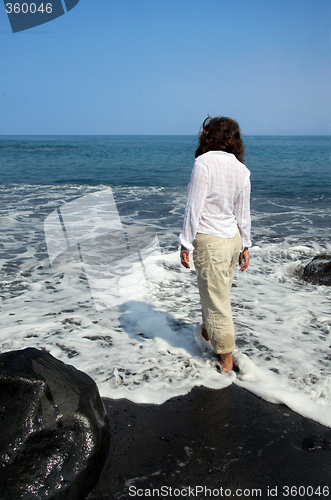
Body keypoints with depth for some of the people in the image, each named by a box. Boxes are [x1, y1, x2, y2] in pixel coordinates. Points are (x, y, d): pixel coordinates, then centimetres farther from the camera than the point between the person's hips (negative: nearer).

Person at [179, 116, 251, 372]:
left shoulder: (204, 162, -15)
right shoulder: (242, 169, 4)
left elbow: (194, 207, -16)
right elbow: (243, 213, 9)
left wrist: (186, 244, -10)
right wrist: (245, 245, 17)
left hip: (210, 240, -7)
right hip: (233, 237, 7)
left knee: (217, 300, 3)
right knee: (217, 293, 24)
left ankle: (227, 360, 15)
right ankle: (209, 334, 46)